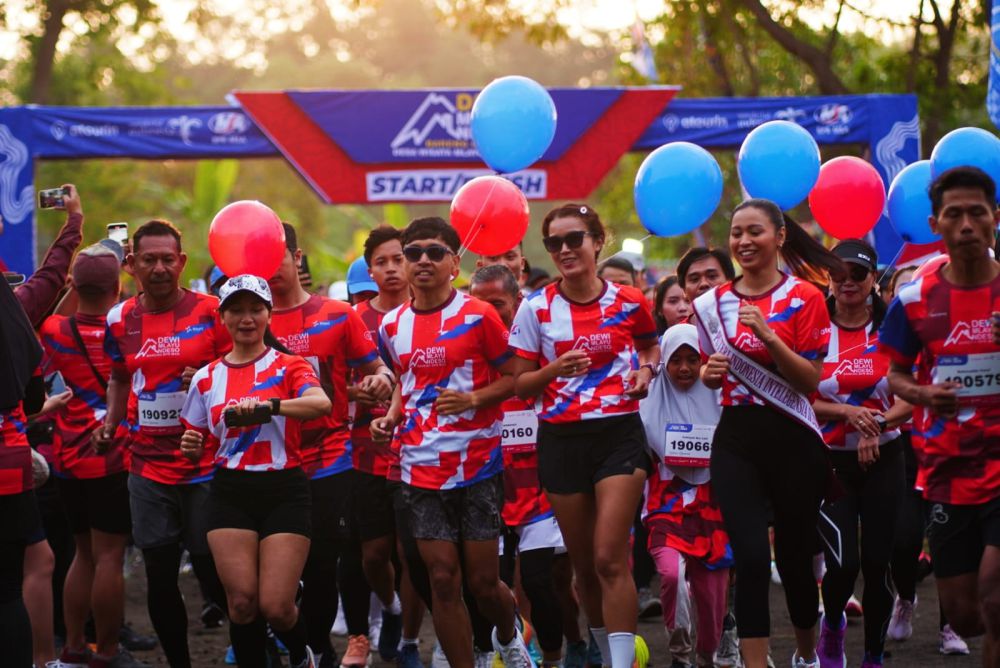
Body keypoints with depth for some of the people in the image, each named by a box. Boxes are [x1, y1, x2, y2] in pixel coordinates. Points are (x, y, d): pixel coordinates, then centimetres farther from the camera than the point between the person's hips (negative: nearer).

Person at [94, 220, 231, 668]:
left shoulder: (210, 312, -6)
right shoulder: (120, 320, 6)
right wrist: (111, 421, 8)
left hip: (205, 465, -3)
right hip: (148, 467, 3)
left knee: (213, 572, 1)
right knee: (159, 575, 4)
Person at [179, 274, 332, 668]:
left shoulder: (287, 366, 0)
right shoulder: (207, 378, 10)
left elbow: (321, 403, -22)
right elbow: (198, 449, 17)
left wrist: (269, 406, -38)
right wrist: (192, 448, -7)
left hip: (283, 491, -3)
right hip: (230, 493, 3)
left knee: (276, 606, -7)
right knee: (242, 602, -8)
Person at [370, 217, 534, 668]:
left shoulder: (478, 316, -7)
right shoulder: (392, 326, 7)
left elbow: (513, 377, -3)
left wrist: (473, 399, -18)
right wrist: (391, 417, 6)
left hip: (477, 464, -3)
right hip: (422, 470, 3)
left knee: (482, 580, 2)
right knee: (443, 579, -1)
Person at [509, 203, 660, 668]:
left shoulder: (628, 302, 0)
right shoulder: (536, 309, -1)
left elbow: (649, 345, 21)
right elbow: (521, 386, 3)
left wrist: (645, 370, 0)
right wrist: (553, 370, -17)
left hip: (618, 433, -2)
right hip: (561, 439, 2)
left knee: (610, 559, -13)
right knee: (584, 565, 7)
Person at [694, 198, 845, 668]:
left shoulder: (804, 298, -4)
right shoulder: (715, 302, 8)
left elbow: (811, 380, -9)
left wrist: (768, 336, -20)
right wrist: (710, 371, -4)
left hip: (792, 438, -2)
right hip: (736, 439, 2)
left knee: (794, 555, 10)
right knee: (750, 557, -13)